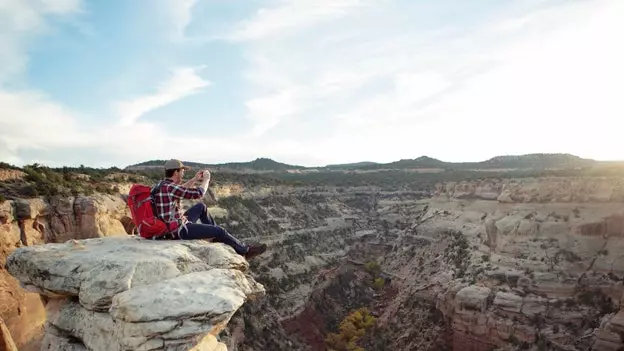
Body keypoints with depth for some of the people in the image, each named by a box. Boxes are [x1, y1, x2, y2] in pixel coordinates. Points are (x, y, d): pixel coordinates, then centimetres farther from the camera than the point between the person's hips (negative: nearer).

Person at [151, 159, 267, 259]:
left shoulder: (163, 184, 4)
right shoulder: (169, 187, -25)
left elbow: (180, 190, 26)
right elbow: (199, 193, -23)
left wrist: (195, 179, 15)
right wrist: (206, 179, -5)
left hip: (172, 226, 10)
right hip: (179, 230, -10)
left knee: (201, 206, 25)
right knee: (219, 231, -6)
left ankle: (215, 235, 33)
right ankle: (245, 250, 11)